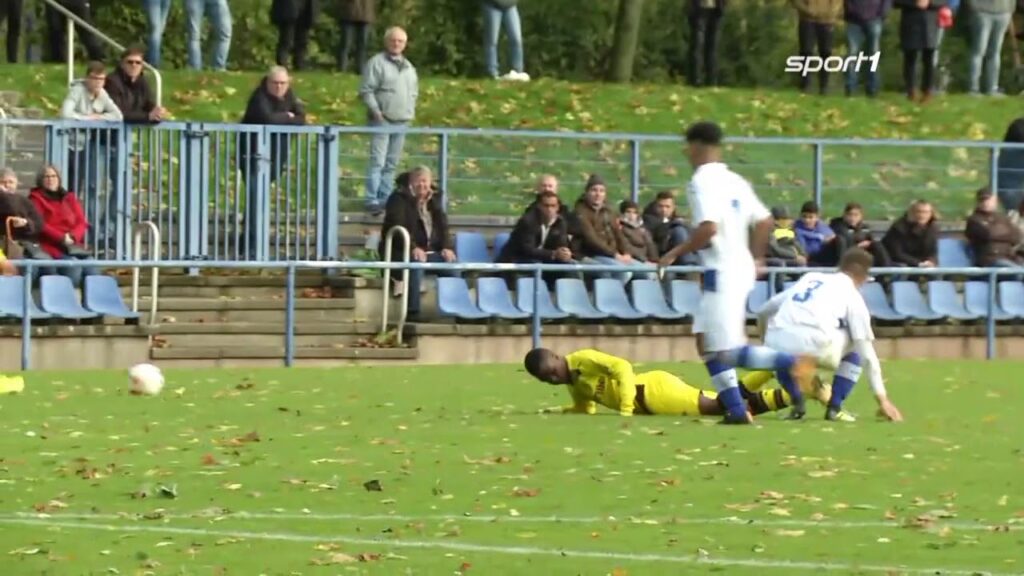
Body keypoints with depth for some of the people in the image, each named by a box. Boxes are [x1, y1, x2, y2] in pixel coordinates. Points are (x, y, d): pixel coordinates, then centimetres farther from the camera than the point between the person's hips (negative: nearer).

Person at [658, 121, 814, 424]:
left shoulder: (701, 182, -13)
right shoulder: (735, 181, 12)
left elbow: (708, 229, -24)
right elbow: (764, 222, 14)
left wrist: (675, 253, -12)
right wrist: (756, 258, 27)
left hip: (723, 272, -9)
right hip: (741, 268, 9)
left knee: (725, 351, -7)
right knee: (706, 342, 15)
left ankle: (788, 363, -17)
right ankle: (736, 409, 13)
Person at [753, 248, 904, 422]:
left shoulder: (810, 278, 29)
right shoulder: (852, 296, 16)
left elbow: (764, 311, 26)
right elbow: (867, 353, 13)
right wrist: (882, 398, 16)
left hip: (774, 344, 4)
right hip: (811, 346, -4)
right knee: (855, 343, 23)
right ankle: (834, 407, 12)